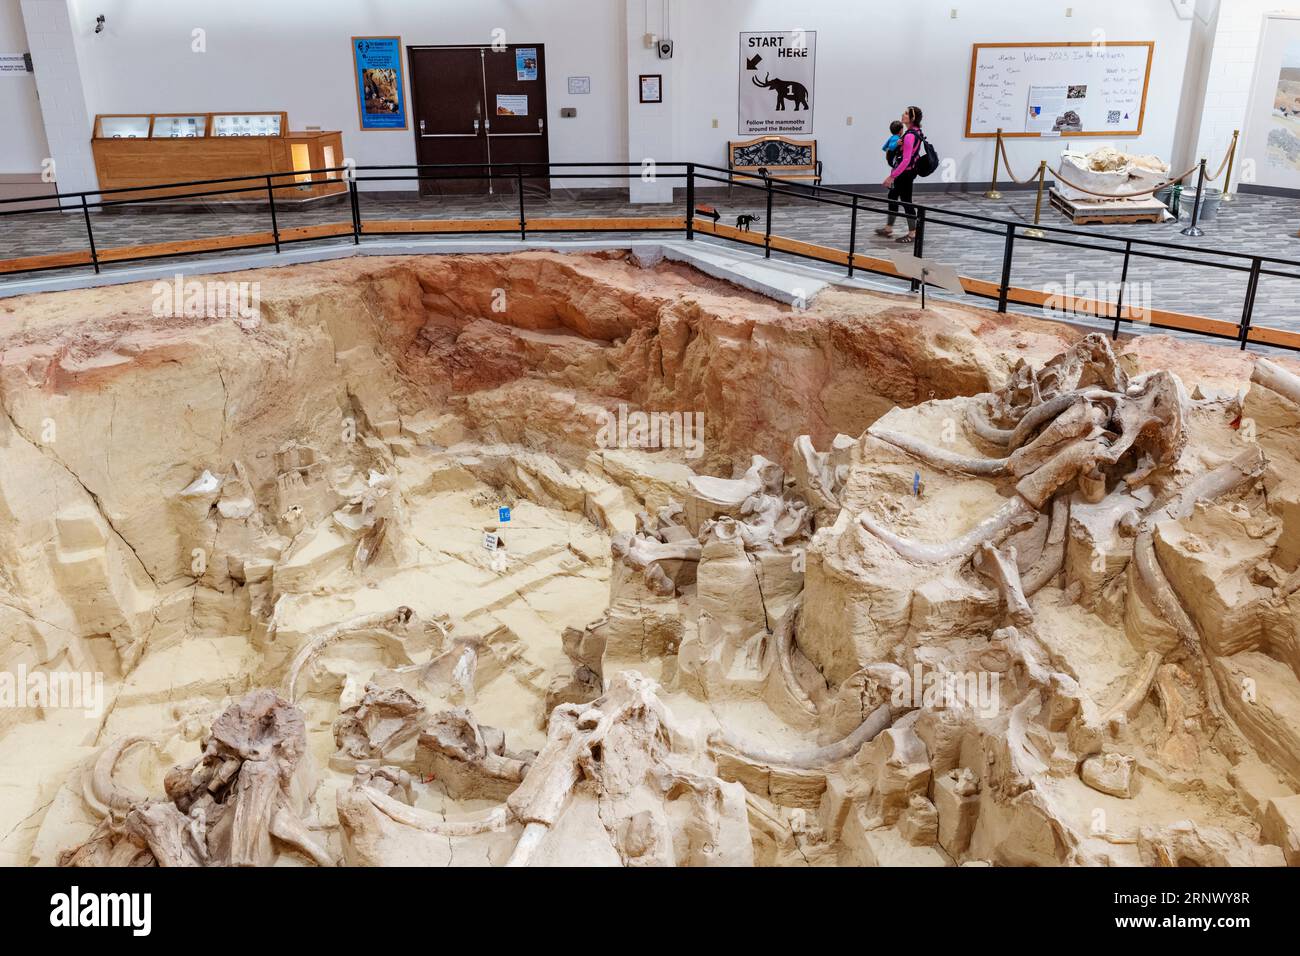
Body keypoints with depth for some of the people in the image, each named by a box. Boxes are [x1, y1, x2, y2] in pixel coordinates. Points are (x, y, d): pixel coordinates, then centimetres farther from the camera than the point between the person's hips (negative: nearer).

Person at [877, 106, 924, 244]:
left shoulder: (910, 135, -24)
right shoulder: (916, 132, 6)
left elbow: (906, 160, -28)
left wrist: (891, 176, -27)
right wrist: (899, 144, -6)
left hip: (906, 172, -10)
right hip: (908, 170, 10)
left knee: (906, 201, -1)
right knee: (892, 197, 18)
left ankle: (913, 234, 8)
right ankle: (888, 228, 29)